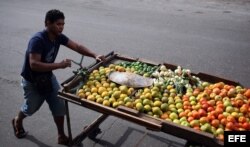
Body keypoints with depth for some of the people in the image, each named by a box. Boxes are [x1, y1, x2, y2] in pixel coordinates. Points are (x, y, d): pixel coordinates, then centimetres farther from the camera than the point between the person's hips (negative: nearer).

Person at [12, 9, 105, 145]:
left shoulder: (58, 37, -10)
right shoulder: (37, 40, -32)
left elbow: (77, 47, -8)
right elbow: (34, 65, -39)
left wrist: (95, 55, -22)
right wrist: (59, 65, -42)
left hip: (48, 77, 6)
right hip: (31, 81, -6)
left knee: (59, 106, 2)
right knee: (31, 108, 17)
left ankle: (61, 136, 18)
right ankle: (17, 122, 52)